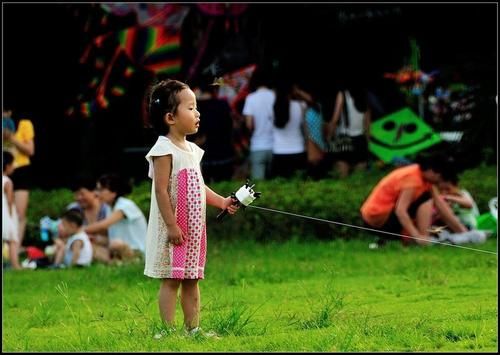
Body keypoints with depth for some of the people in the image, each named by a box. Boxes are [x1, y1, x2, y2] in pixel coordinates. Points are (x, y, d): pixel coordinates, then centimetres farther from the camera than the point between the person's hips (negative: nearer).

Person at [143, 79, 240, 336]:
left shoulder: (192, 150, 13)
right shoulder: (164, 150, -14)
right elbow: (161, 190, -19)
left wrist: (221, 202, 7)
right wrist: (172, 226, -22)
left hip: (194, 228, 9)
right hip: (174, 229, -9)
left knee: (192, 279, 11)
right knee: (171, 280, -4)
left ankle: (192, 329, 16)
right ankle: (169, 330, -1)